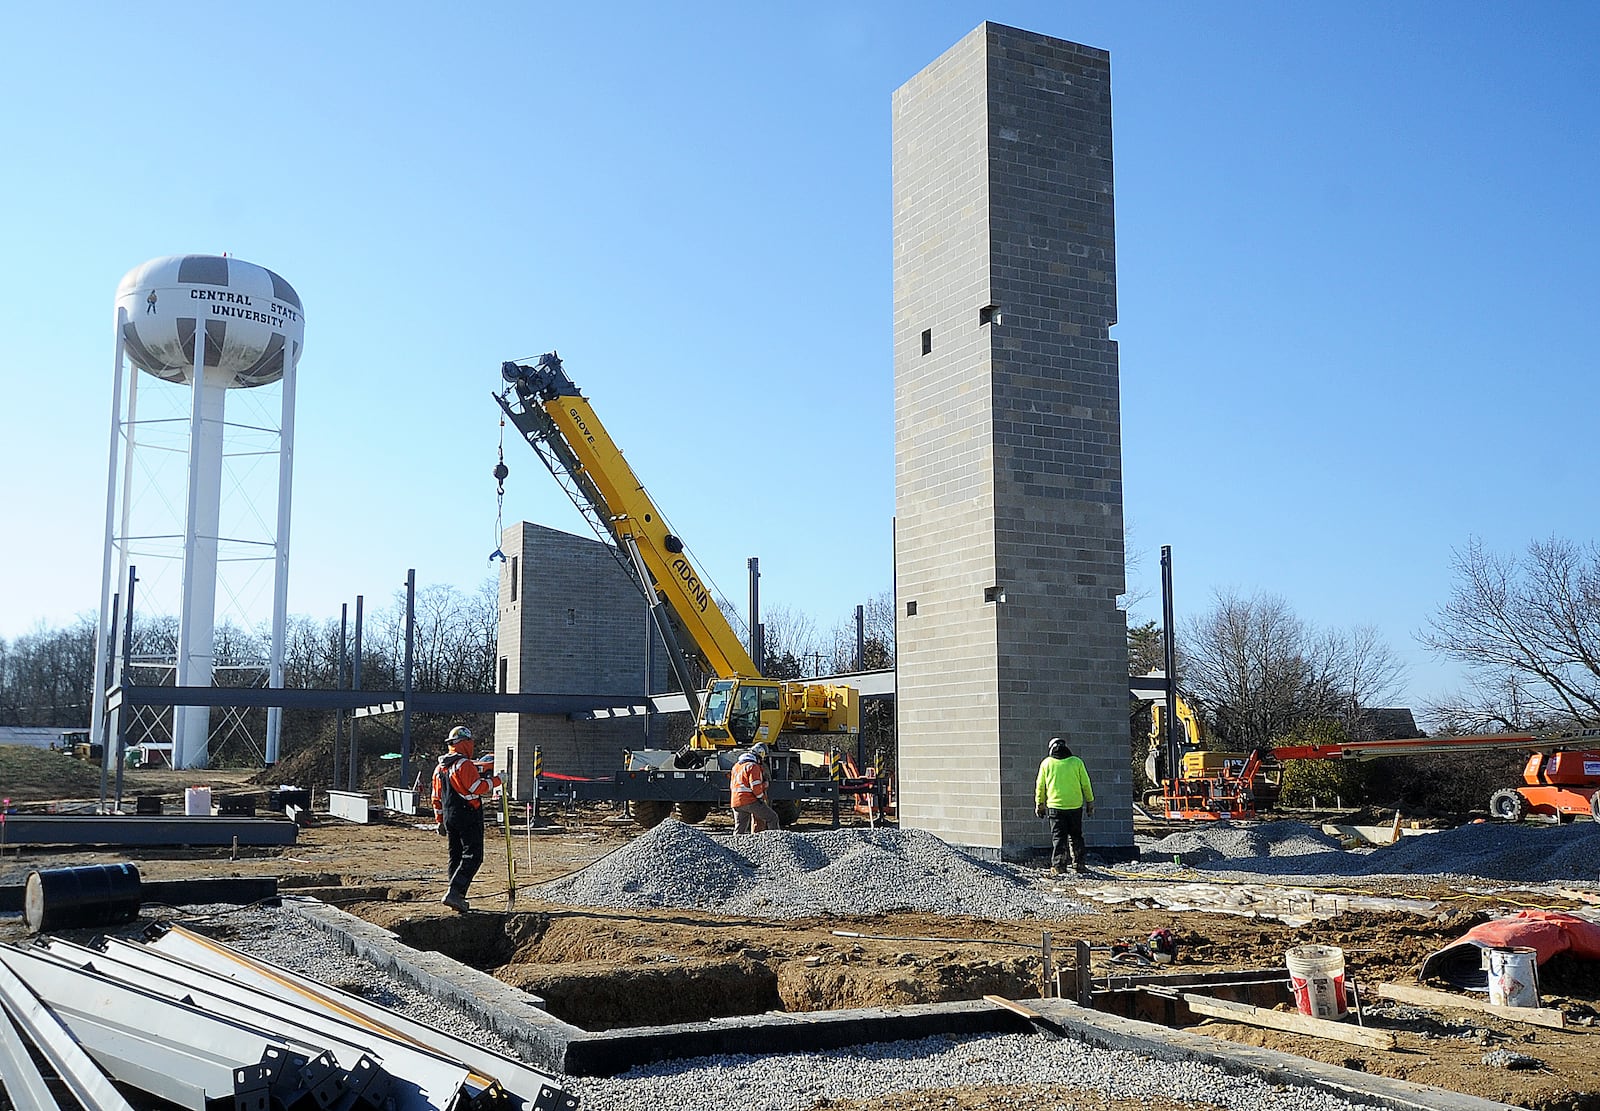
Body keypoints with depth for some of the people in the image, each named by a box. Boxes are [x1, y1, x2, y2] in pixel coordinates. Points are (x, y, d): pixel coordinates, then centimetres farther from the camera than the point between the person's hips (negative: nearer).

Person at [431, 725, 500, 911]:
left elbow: (436, 798, 18)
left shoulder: (440, 767, 14)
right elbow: (478, 788, -19)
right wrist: (495, 780, -5)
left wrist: (440, 821, 23)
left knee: (456, 857, 14)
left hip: (449, 817, 9)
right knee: (472, 856, -8)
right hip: (468, 816, -9)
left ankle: (458, 897, 15)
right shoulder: (464, 764, -14)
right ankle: (454, 892, -20)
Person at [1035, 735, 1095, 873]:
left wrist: (1040, 803, 15)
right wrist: (1090, 802, 14)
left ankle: (1058, 863, -4)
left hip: (1055, 806, -1)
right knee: (1075, 836, 12)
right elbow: (1086, 784, 4)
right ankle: (1078, 864, 11)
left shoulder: (1046, 763, 0)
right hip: (1075, 805, 1)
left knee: (1058, 836, 4)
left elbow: (1040, 786, 4)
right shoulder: (1076, 762, -1)